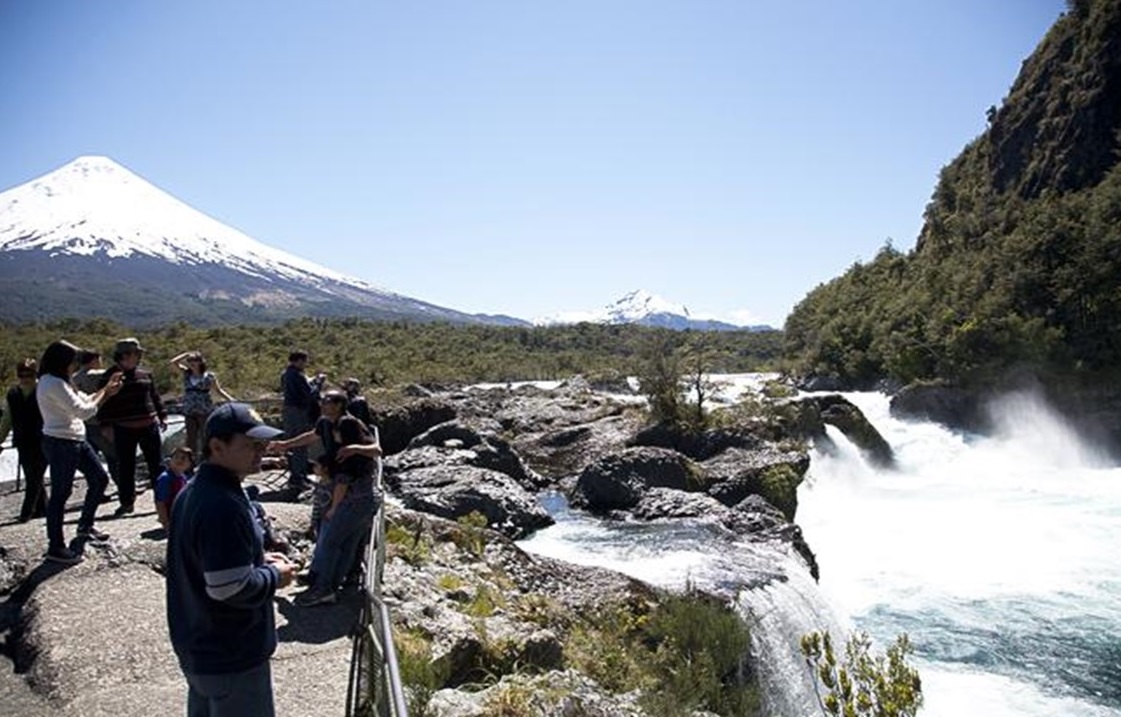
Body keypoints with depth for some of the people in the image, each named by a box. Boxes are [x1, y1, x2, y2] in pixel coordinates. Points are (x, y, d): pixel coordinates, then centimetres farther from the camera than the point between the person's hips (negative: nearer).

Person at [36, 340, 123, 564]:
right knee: (60, 493, -2)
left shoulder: (59, 382, 11)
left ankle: (85, 526, 33)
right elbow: (83, 411, -21)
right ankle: (55, 547, 8)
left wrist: (106, 388, 6)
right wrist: (106, 392, -8)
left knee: (99, 479, 17)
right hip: (60, 444, -10)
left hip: (76, 440, 10)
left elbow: (85, 401, 17)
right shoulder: (53, 384, -20)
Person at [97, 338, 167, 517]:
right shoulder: (110, 377, -4)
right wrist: (106, 425, -6)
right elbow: (104, 403, -3)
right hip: (124, 429, -3)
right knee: (125, 468, 7)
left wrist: (162, 416, 11)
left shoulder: (145, 374, 7)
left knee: (156, 464, 7)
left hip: (149, 426, 3)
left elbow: (155, 396, 14)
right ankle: (127, 502, 18)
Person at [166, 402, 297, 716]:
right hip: (230, 658, -10)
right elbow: (230, 588, -30)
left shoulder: (194, 490, 5)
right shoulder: (223, 505, -28)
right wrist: (275, 575, -13)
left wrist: (259, 559, 7)